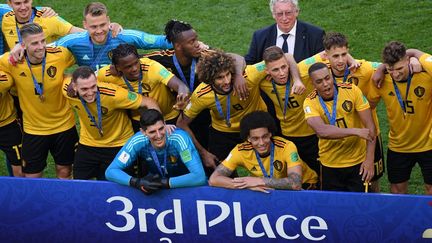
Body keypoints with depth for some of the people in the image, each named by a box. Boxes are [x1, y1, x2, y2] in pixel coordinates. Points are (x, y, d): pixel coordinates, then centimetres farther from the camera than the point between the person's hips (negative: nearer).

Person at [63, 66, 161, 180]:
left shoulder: (112, 94, -33)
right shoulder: (68, 91, -22)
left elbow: (149, 102, -27)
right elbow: (67, 79, 5)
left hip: (118, 146, -3)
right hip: (88, 143, 3)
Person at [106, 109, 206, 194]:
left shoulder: (179, 138, -31)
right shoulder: (138, 141, -22)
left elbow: (200, 177, -37)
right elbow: (110, 171, -19)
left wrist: (164, 182, -40)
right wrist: (138, 182, -36)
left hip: (186, 186, 0)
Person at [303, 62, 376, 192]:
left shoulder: (352, 91, -11)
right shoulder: (310, 103, -13)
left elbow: (369, 125, -10)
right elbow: (321, 131, -30)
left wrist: (369, 160, -17)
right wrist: (356, 131, -31)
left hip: (358, 162, 0)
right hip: (329, 165, 0)